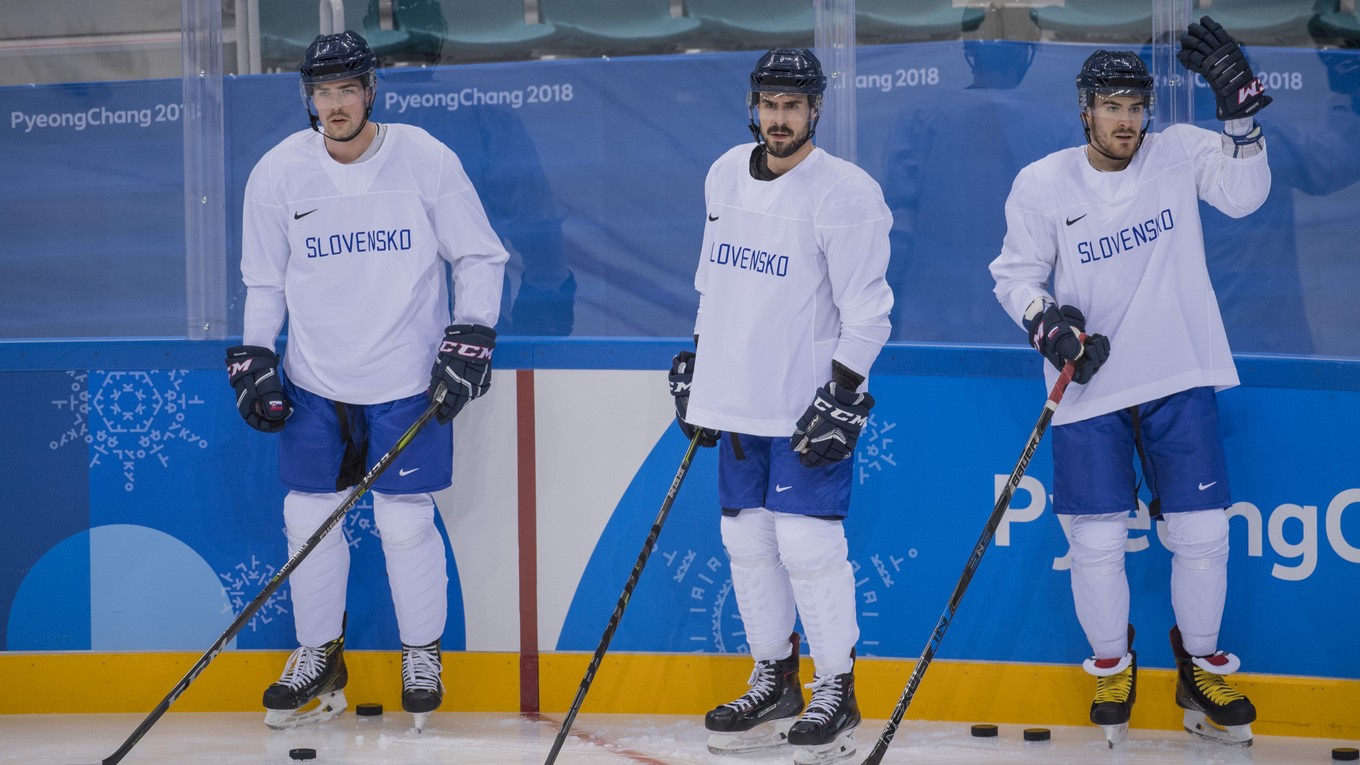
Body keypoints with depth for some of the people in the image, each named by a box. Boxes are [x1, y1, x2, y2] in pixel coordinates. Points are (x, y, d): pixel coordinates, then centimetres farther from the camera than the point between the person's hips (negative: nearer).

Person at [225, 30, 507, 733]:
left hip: (408, 382, -3)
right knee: (308, 517, 6)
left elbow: (480, 258, -2)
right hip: (315, 383, 3)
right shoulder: (278, 174, -4)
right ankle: (318, 655, 24)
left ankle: (423, 653, 20)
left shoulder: (426, 160, -10)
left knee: (405, 521, -1)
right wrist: (254, 360, 1)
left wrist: (469, 343, -10)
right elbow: (264, 282, 8)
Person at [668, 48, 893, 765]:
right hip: (738, 400, 6)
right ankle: (774, 681, 22)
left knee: (808, 543, -8)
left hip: (809, 406, -6)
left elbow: (868, 310, -13)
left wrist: (843, 396, -17)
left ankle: (837, 692, 5)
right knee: (747, 540, 9)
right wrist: (696, 366, 18)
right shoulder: (725, 176, 8)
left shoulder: (846, 193, -13)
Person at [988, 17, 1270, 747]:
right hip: (1089, 387, -1)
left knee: (1202, 532, 2)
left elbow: (1244, 194, -14)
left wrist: (1239, 107, -22)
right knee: (1096, 540, 0)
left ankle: (1201, 670, 23)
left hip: (1180, 381, 1)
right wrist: (1045, 319, -16)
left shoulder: (1181, 152, -2)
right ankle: (1112, 670, 24)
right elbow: (1015, 272, 2)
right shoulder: (1042, 184, -4)